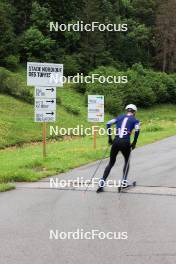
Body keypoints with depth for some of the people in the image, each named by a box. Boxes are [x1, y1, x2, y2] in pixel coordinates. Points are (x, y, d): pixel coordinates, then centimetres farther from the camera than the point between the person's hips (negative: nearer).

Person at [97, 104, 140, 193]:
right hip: (125, 143, -2)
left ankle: (102, 182, 1)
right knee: (127, 161, 24)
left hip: (116, 142, 2)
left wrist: (109, 138, 9)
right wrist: (134, 143, -1)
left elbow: (108, 123, 5)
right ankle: (124, 181, 17)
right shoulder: (135, 120, 10)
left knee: (111, 163, 13)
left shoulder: (120, 117, 19)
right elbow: (137, 130, -10)